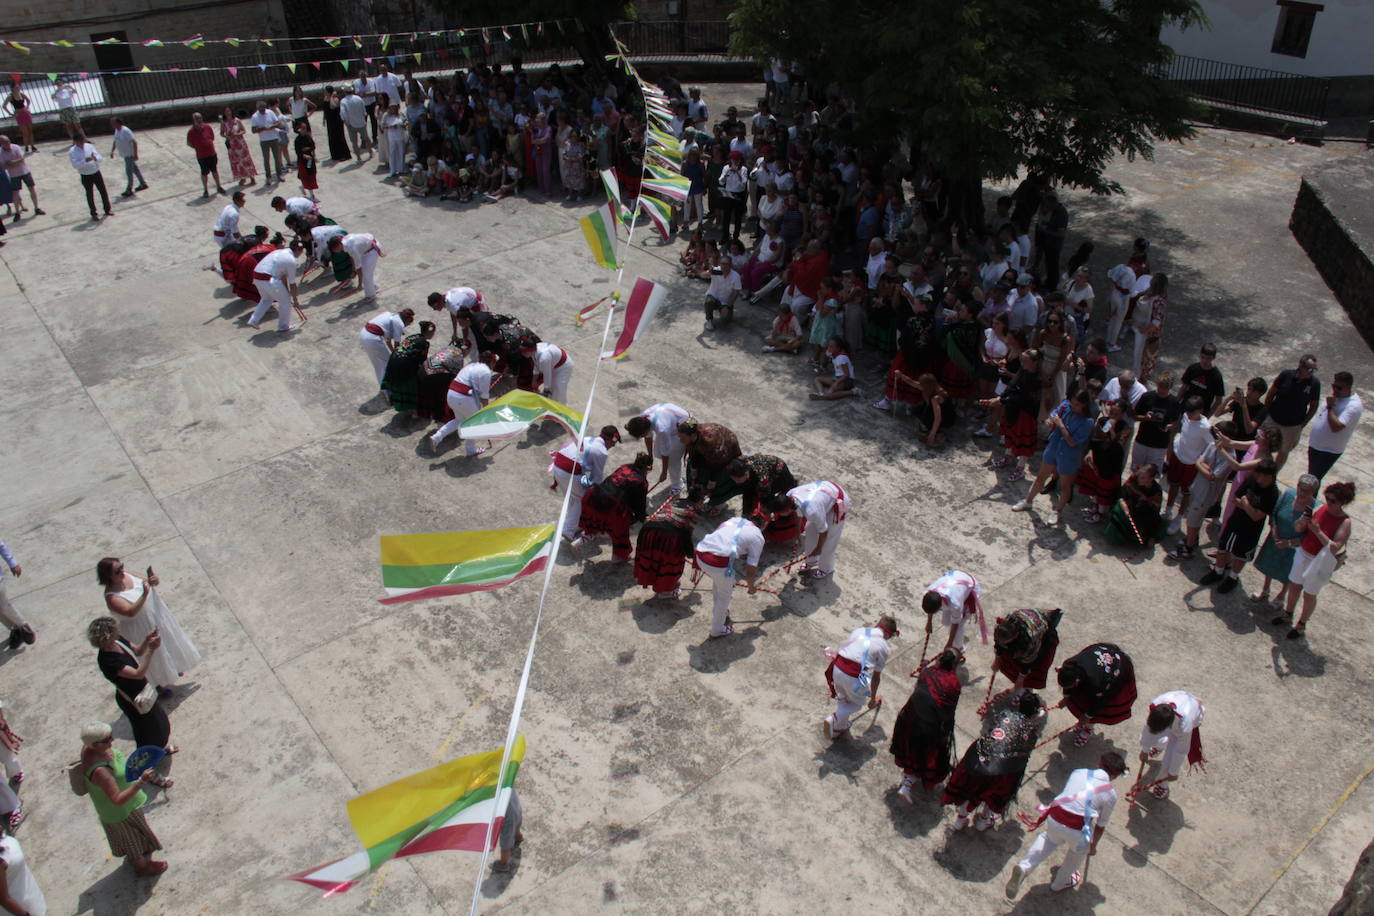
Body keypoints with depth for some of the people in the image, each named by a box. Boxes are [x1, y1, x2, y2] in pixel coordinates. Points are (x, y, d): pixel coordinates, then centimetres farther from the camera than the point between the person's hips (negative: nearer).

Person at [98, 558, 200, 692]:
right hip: (141, 630, -7)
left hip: (157, 614, 7)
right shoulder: (112, 596, -30)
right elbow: (130, 612, -40)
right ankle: (159, 685, 39)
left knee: (167, 644, 29)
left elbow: (152, 582, -1)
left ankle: (173, 668, 57)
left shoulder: (128, 575, -10)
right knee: (153, 655, 14)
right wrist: (144, 595, -51)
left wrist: (154, 581, -25)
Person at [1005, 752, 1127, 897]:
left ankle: (1024, 867, 13)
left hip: (1055, 816, 3)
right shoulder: (1110, 795, 9)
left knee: (1050, 838, 33)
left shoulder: (1078, 773, 16)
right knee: (1079, 850, 30)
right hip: (1077, 829, -3)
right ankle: (1061, 882, 50)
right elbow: (1101, 825, 18)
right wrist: (1093, 846, 36)